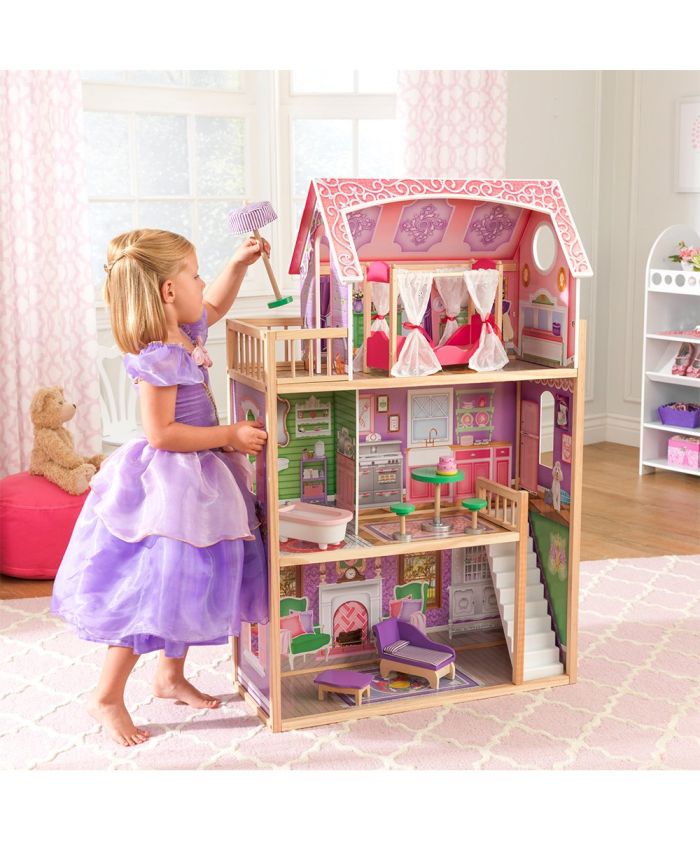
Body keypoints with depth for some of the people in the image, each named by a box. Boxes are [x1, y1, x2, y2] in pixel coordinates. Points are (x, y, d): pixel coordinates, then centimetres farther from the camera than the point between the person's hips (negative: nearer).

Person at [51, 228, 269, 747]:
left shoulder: (185, 334, 5)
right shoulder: (157, 357, -24)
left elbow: (214, 305, 27)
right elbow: (161, 433, -27)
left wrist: (239, 265, 14)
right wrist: (229, 436, -21)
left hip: (196, 484, 10)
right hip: (167, 487, -10)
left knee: (190, 584, 19)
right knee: (153, 591, -3)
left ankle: (172, 676, 37)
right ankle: (108, 698, 12)